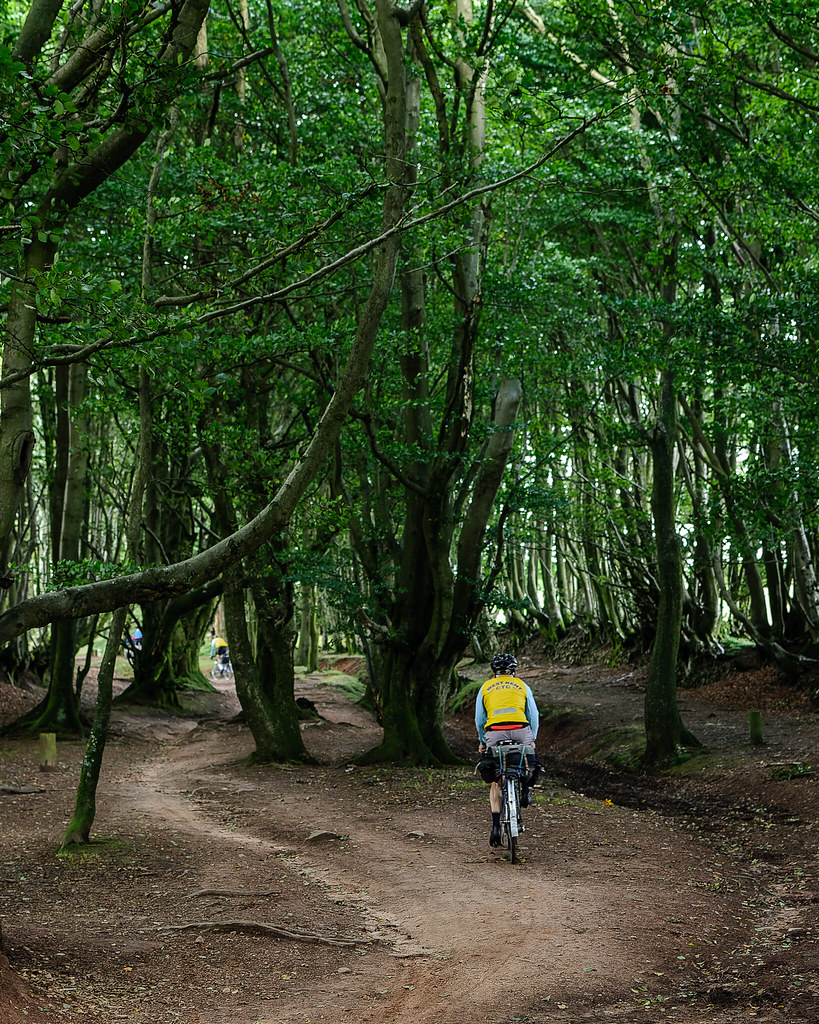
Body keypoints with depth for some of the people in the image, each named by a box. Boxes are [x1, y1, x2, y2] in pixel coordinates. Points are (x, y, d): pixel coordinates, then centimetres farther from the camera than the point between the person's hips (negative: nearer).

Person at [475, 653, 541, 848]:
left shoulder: (486, 687, 23)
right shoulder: (521, 685, 22)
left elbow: (479, 719, 23)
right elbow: (534, 715, 21)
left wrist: (482, 741, 34)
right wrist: (532, 740, 31)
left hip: (495, 731, 0)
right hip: (520, 729, 0)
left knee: (494, 782, 12)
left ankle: (496, 826, 2)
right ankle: (525, 789, 8)